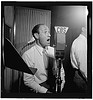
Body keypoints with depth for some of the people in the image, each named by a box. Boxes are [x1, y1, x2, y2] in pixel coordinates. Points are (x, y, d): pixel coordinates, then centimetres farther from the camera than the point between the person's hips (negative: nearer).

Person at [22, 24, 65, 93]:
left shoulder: (54, 51, 6)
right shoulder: (27, 55, -8)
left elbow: (61, 71, 10)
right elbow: (28, 80, -9)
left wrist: (60, 85, -7)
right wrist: (45, 91, -17)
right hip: (40, 88, -4)